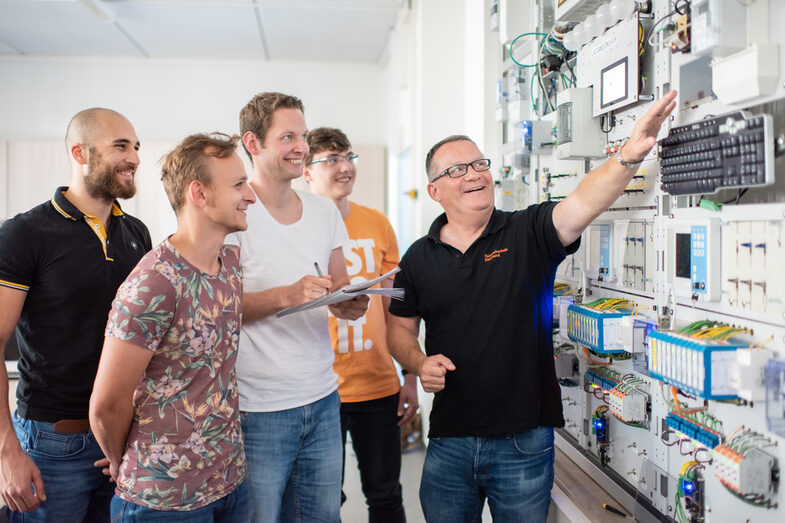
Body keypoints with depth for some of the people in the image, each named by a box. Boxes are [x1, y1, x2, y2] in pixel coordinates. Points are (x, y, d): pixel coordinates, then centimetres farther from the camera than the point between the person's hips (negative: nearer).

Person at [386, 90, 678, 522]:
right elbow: (400, 329, 11)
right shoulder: (419, 258, 3)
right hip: (449, 437, 2)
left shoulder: (528, 234, -4)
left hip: (524, 438, -2)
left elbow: (583, 203, -22)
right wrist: (420, 363, -9)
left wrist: (629, 154, -39)